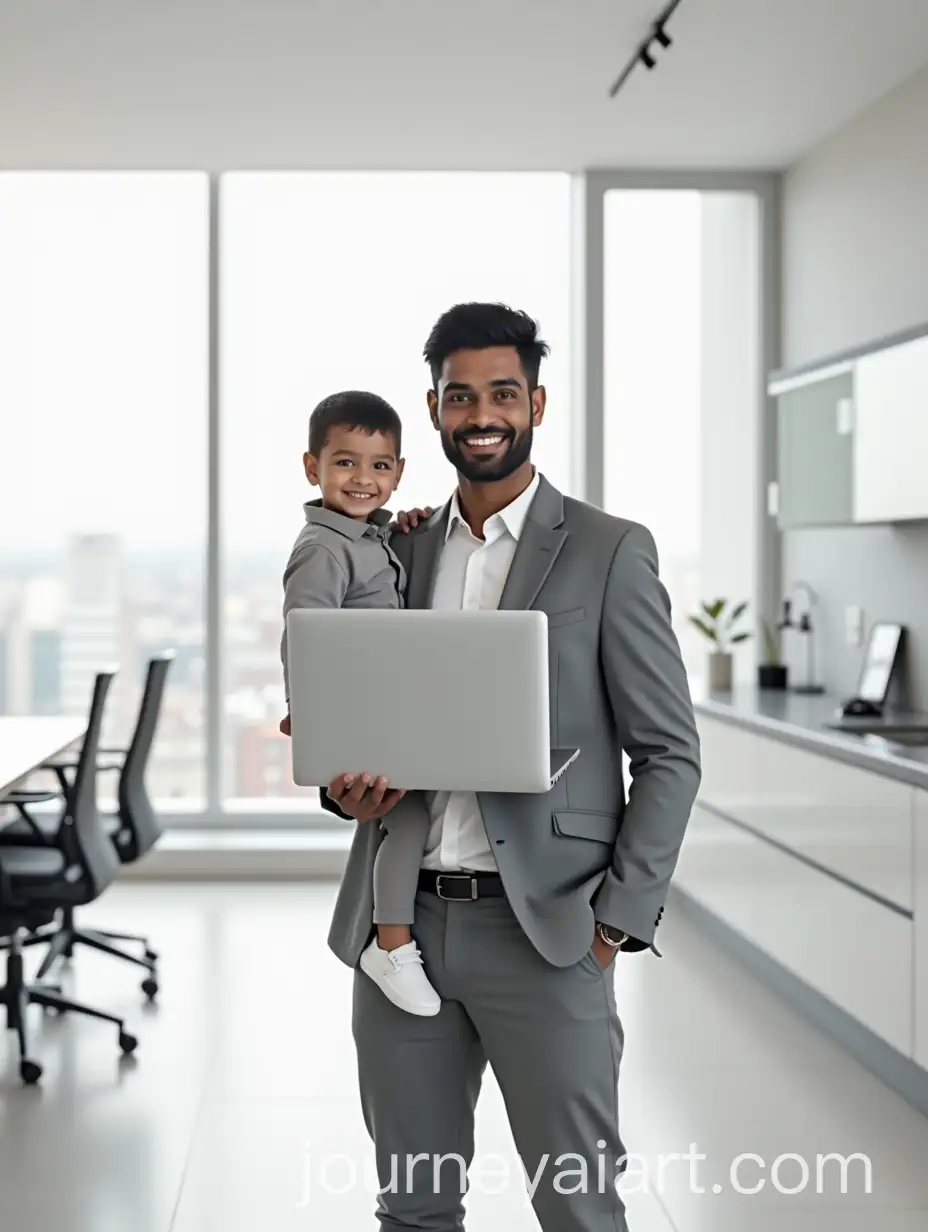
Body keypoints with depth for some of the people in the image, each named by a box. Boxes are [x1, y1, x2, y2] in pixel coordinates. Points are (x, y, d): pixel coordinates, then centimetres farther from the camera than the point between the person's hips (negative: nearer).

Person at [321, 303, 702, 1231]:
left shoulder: (609, 552, -2)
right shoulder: (402, 551, 12)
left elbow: (668, 753, -3)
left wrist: (618, 920, -10)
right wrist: (345, 784, -4)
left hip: (543, 927, -4)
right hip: (401, 920, 4)